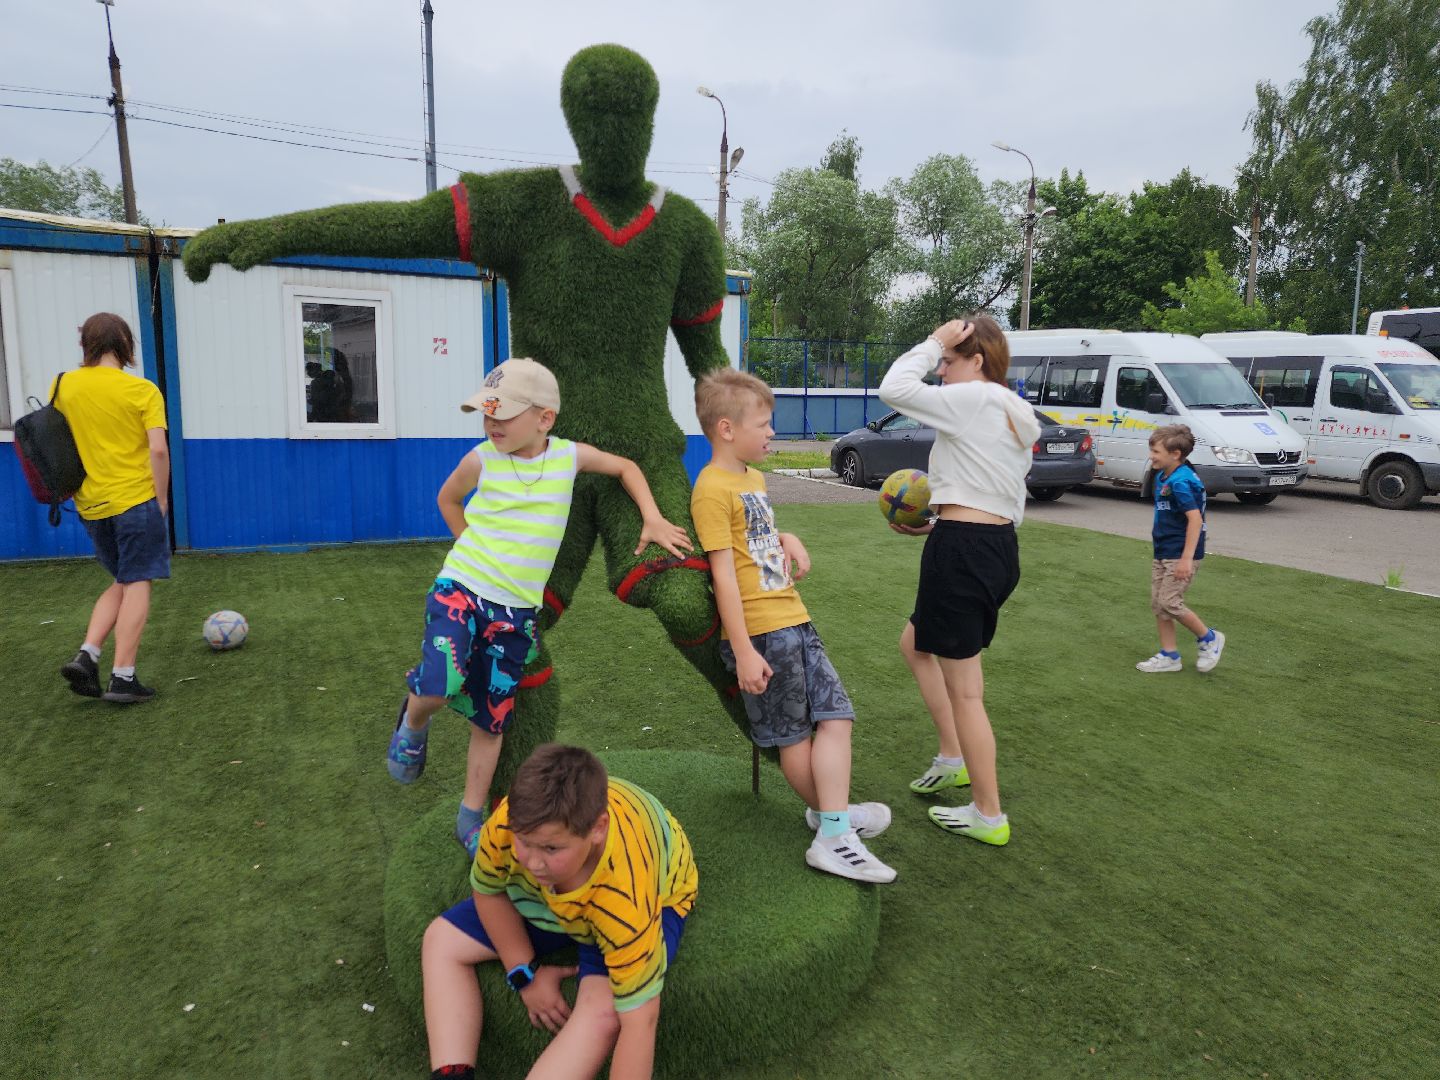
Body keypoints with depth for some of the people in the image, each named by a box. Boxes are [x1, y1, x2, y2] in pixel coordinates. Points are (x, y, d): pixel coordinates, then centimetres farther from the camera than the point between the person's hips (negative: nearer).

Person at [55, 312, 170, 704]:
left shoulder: (63, 385, 4)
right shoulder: (142, 390, -8)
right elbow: (158, 450, -15)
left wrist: (70, 491, 20)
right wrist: (162, 499, -5)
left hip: (91, 505, 5)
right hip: (136, 500, -5)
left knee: (122, 583, 20)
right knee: (137, 585, 1)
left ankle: (86, 656, 6)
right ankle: (122, 678, 0)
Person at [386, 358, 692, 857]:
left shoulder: (570, 455, -3)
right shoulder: (481, 460, -6)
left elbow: (626, 467, 14)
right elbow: (447, 498, 15)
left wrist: (652, 519, 4)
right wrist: (476, 547, 7)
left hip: (516, 610, 2)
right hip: (460, 588, -2)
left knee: (491, 719, 7)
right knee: (439, 686, -24)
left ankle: (471, 818, 23)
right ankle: (413, 723, 12)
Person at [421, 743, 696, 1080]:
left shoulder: (627, 900, -46)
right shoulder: (509, 822, -37)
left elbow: (639, 1019, -38)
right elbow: (487, 891, -13)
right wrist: (526, 973, -13)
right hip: (548, 892, 5)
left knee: (604, 1010, -32)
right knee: (442, 942, 2)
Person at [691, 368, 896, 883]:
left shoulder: (754, 478, 14)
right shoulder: (713, 488, -14)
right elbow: (724, 575, -17)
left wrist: (788, 540, 5)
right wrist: (744, 651, -19)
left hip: (793, 619, 9)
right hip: (760, 632, -9)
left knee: (835, 715, 4)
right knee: (795, 734, 6)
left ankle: (832, 823, 11)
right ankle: (830, 814, 23)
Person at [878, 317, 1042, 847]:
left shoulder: (973, 399, -11)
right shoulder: (1017, 413, 17)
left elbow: (894, 388, -15)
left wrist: (934, 343, -2)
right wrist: (936, 525, 17)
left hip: (962, 549, -10)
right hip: (1001, 546, 10)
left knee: (964, 688, 1)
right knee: (916, 643, 26)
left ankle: (988, 815, 13)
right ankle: (953, 759, 30)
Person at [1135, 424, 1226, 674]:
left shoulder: (1181, 482, -21)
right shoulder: (1163, 477, 8)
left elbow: (1195, 518, -26)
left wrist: (1187, 559, -28)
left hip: (1179, 555, -10)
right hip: (1162, 553, 10)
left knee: (1169, 603, -8)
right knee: (1157, 604, 10)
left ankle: (1209, 638, 14)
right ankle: (1169, 656, 19)